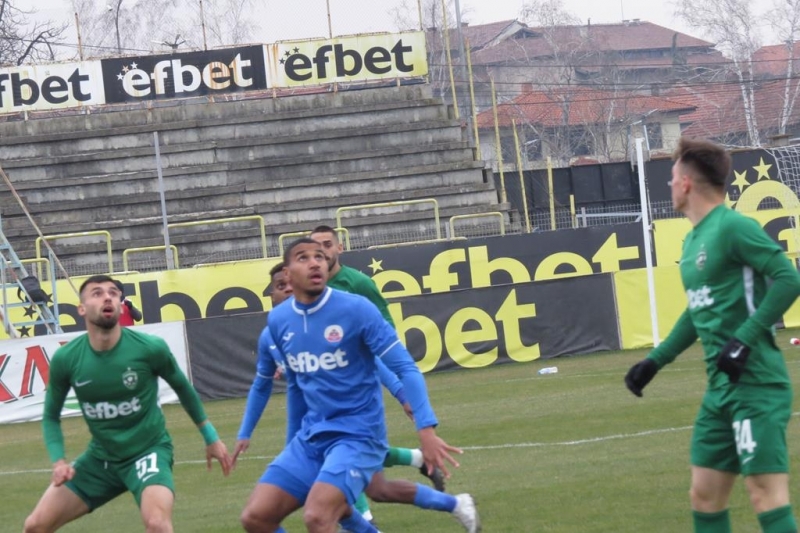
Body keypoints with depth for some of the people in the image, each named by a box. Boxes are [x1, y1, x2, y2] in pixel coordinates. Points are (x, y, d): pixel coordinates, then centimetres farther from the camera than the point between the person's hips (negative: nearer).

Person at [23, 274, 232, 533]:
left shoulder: (149, 348, -18)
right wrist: (59, 461, -12)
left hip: (148, 450, -3)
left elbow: (182, 387, 3)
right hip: (100, 456, 4)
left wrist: (210, 437, 11)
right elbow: (51, 416, 4)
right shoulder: (65, 359, -13)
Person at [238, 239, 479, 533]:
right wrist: (292, 444, 26)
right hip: (310, 437, 6)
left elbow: (405, 368, -12)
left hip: (357, 435, -6)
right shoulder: (278, 321, 4)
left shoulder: (355, 309, -11)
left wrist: (426, 430, -22)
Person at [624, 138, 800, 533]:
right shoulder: (693, 240, 15)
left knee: (766, 496, -13)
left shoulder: (733, 227, -13)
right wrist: (655, 360, 26)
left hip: (755, 384, -10)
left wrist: (745, 339, -24)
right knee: (705, 496, 11)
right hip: (720, 387, 10)